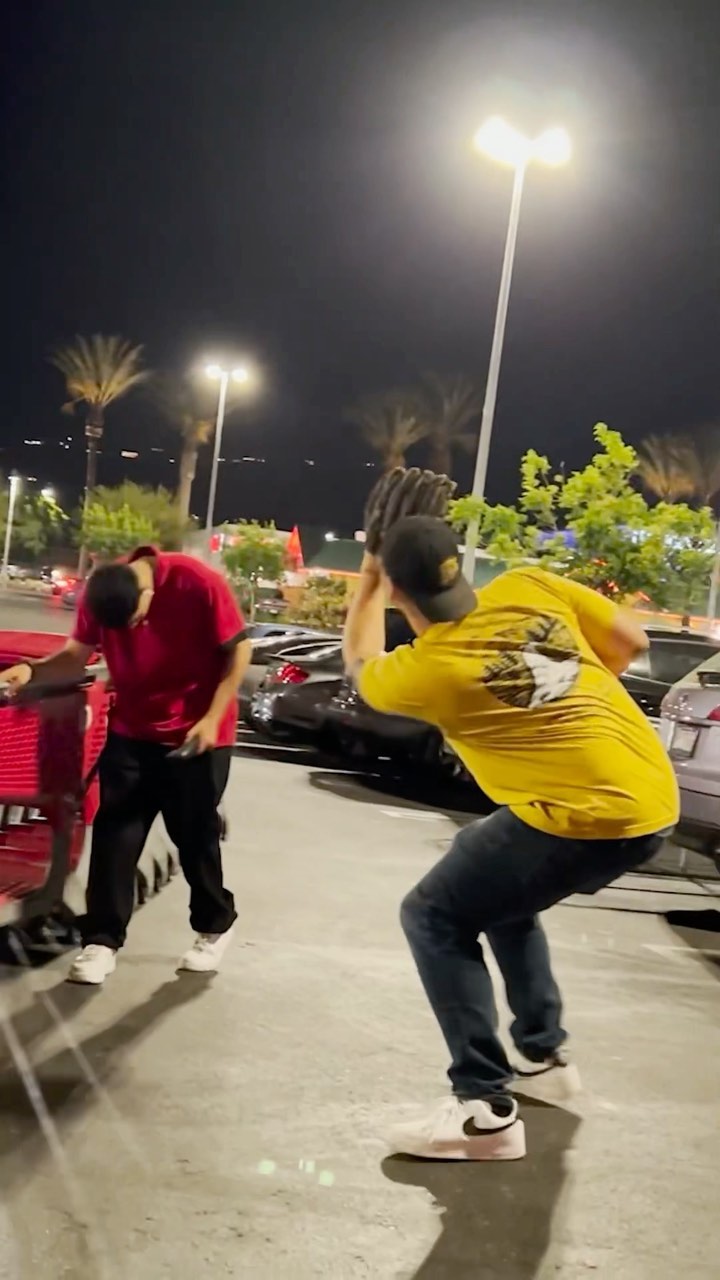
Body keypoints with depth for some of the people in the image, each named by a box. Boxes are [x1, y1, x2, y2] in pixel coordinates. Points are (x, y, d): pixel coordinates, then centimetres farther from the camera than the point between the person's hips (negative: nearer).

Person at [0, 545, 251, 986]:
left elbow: (238, 649, -15)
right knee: (114, 832, -1)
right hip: (132, 733, 4)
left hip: (198, 734, -4)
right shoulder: (98, 594, -11)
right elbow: (77, 654, -3)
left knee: (196, 834, 6)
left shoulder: (199, 583, -23)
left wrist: (212, 717, -19)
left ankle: (216, 925, 27)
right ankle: (103, 940, 7)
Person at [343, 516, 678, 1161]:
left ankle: (486, 1110, -2)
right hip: (653, 798, 8)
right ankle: (545, 1056, 35)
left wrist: (367, 588, 26)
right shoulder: (529, 587, 2)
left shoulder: (422, 670, -10)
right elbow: (630, 640, 12)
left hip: (588, 818, -8)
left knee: (434, 917, 3)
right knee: (501, 893, 27)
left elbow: (361, 665, 14)